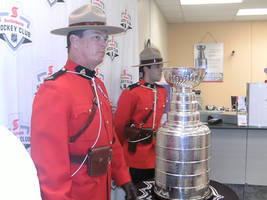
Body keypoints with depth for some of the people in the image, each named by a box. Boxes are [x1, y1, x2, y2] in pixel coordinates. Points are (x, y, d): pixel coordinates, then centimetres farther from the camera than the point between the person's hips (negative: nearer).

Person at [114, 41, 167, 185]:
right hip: (137, 159, -6)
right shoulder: (131, 93, -16)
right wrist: (128, 145, 3)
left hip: (157, 155, 6)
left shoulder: (163, 91, 5)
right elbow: (119, 125, -9)